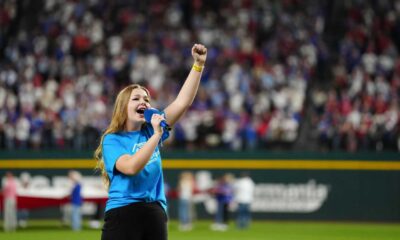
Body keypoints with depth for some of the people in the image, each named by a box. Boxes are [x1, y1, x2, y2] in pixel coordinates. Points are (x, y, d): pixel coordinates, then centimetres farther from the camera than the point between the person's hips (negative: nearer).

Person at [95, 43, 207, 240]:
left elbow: (182, 102, 7)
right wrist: (157, 135, -18)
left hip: (155, 214, 6)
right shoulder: (112, 140, -2)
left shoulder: (150, 131, 13)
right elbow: (131, 166, -20)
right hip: (122, 216, -6)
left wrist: (198, 64, -1)